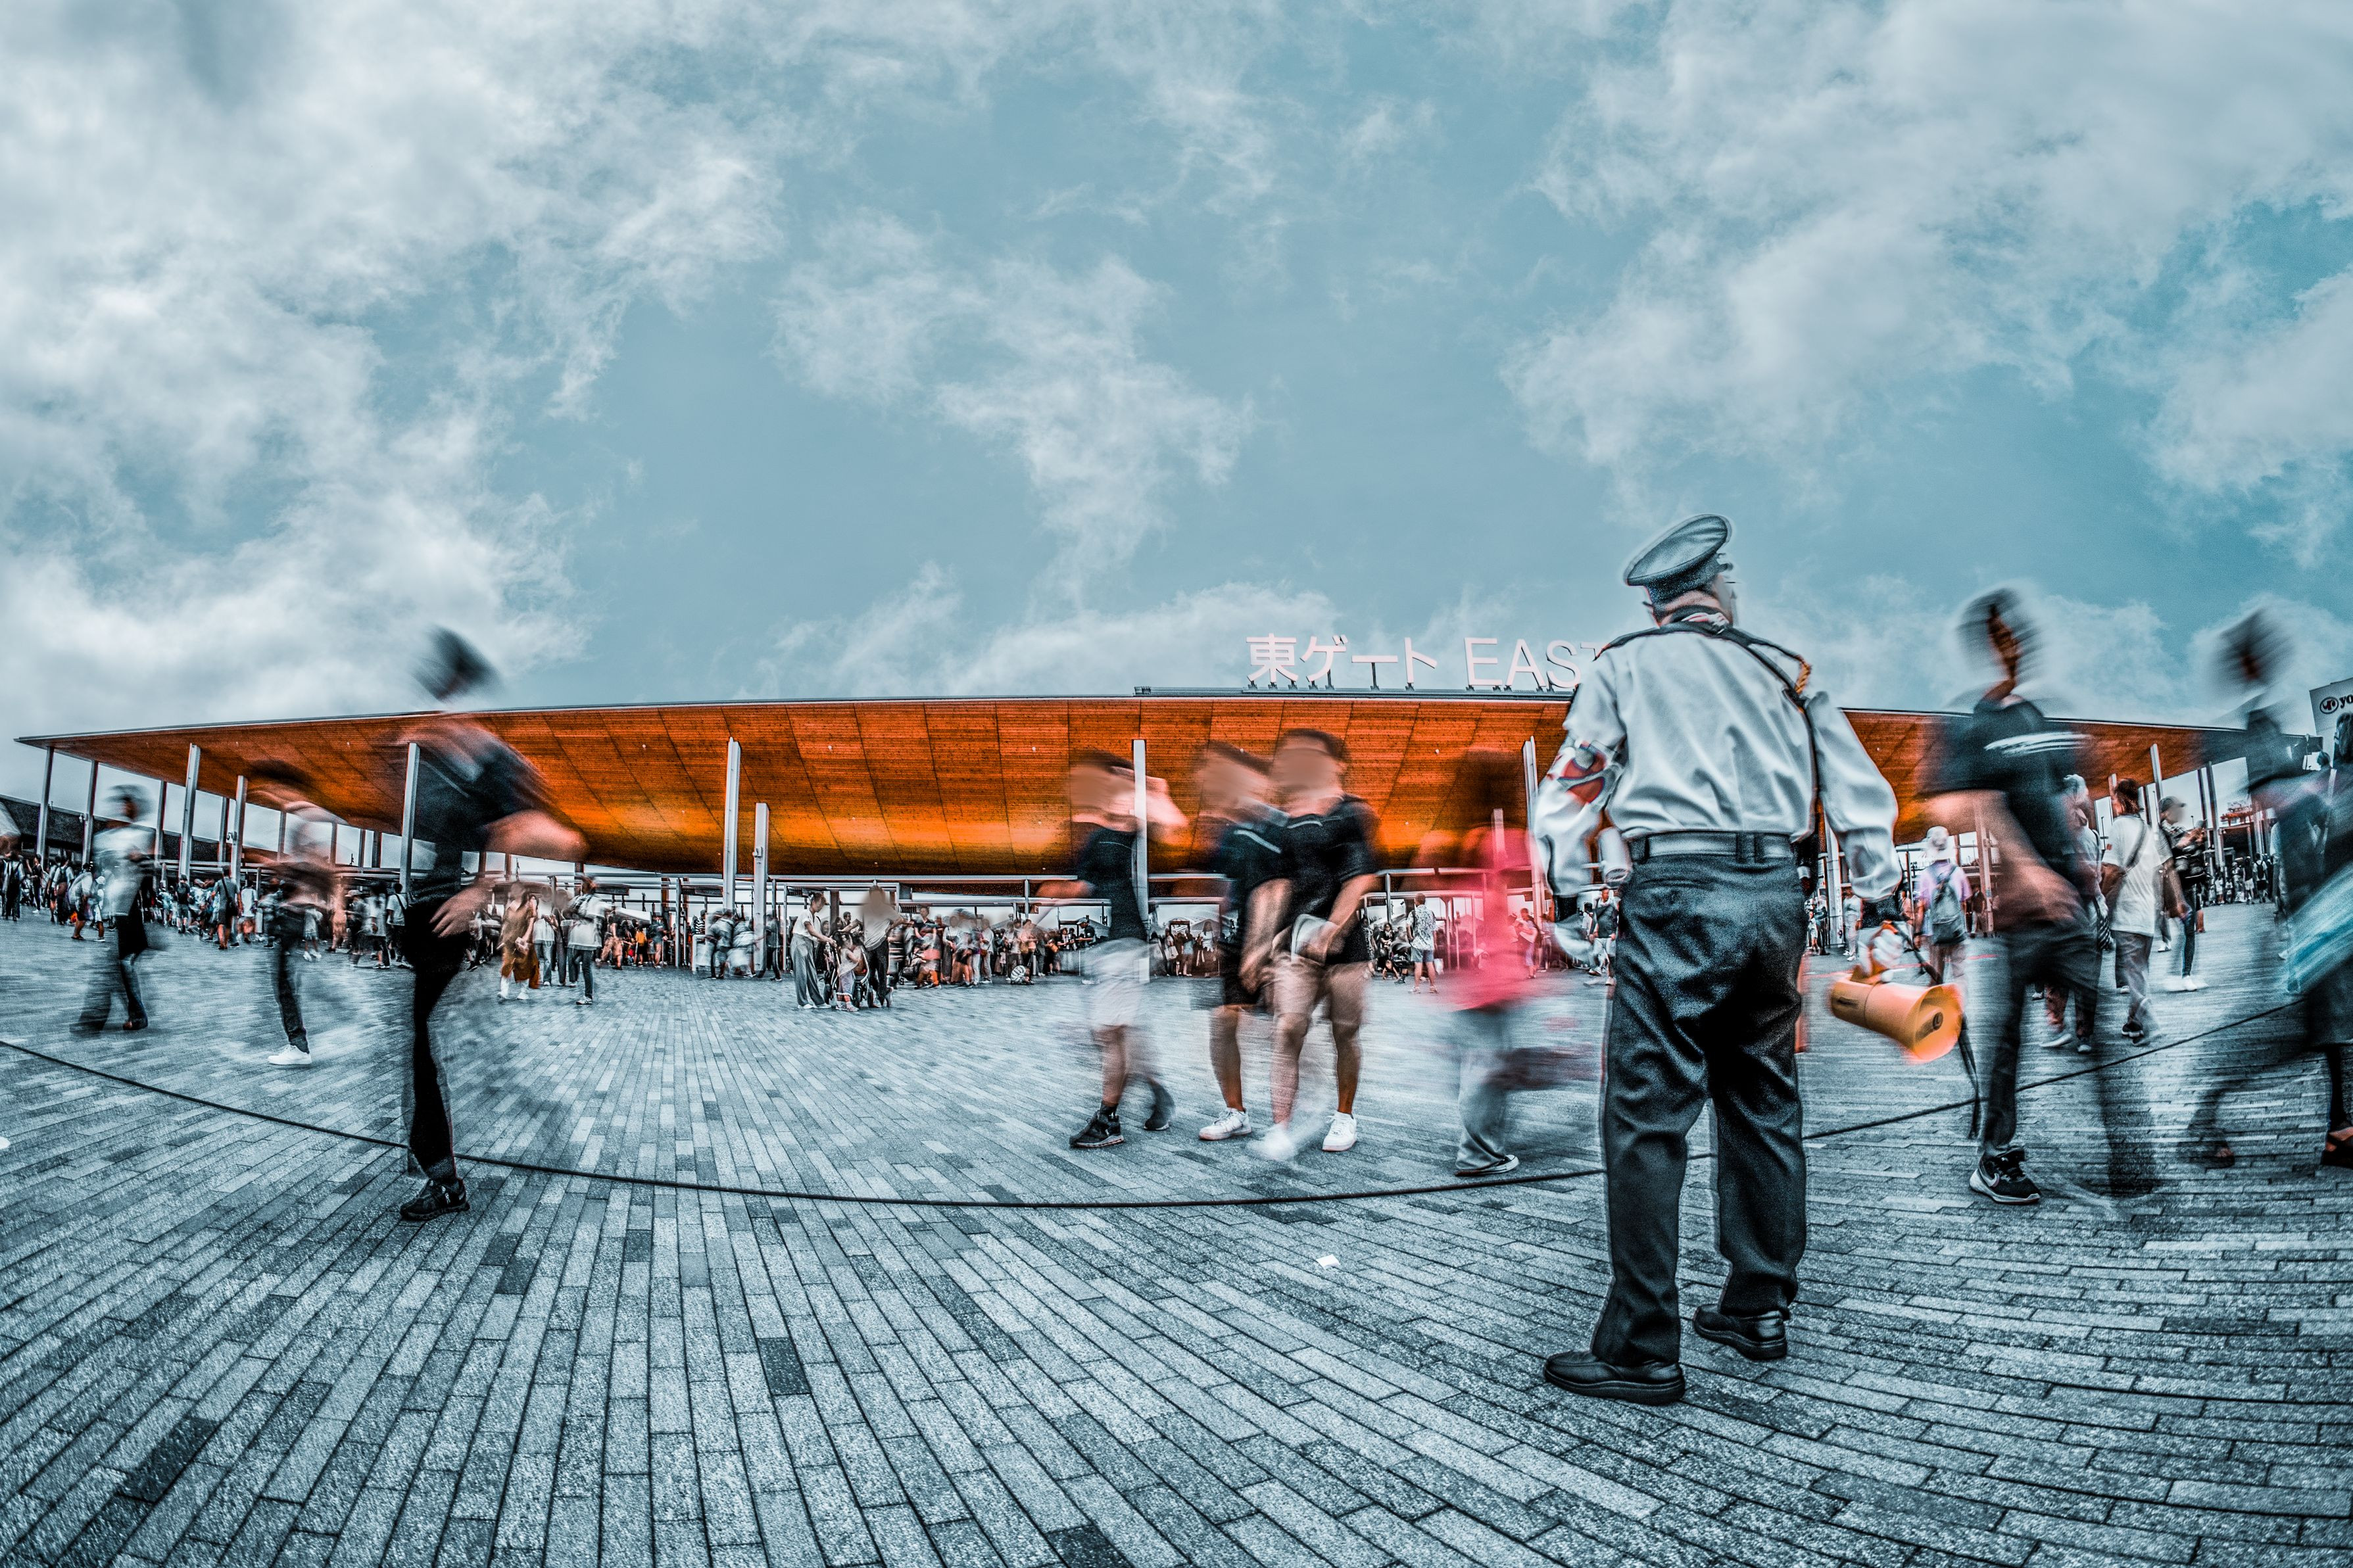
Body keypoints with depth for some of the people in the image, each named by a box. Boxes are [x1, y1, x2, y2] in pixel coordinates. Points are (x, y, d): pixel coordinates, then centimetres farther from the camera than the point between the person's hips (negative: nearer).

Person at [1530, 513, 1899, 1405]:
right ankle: (1758, 1311, 27)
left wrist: (1566, 897, 11)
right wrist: (1881, 893, 24)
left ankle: (1643, 1351, -2)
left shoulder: (1623, 666, 10)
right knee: (1762, 1106, 17)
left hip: (1675, 894, -4)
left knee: (1646, 1120, -3)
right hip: (1775, 896, 5)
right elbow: (1859, 796, 17)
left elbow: (1570, 788, 6)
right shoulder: (1784, 672, 18)